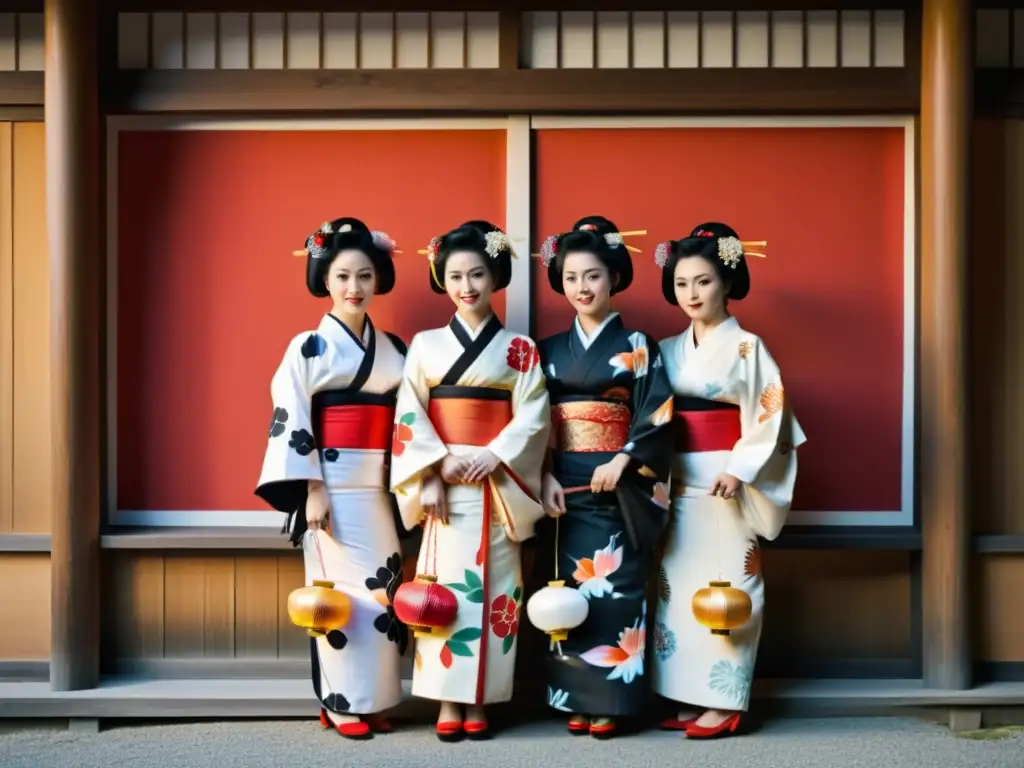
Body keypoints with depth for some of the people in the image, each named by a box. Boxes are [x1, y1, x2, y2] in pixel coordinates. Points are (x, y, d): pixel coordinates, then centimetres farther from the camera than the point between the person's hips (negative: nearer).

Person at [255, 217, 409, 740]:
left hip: (379, 488, 5)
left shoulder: (393, 348, 11)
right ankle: (343, 704, 8)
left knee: (382, 590, 6)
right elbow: (292, 420, -8)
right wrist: (313, 490, -15)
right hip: (332, 486, -5)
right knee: (340, 592, -3)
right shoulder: (309, 346, -3)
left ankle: (373, 700, 16)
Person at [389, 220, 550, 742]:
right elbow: (409, 415, 0)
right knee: (447, 588, -1)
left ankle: (479, 703, 10)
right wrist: (433, 470, -11)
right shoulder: (426, 344, 7)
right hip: (443, 482, 0)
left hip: (498, 486, 0)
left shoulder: (519, 349, 5)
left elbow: (533, 416, -3)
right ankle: (447, 704, 6)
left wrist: (493, 457, -15)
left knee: (490, 589, 1)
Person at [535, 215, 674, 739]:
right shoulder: (551, 350, 11)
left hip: (618, 488, -3)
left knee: (615, 590, -4)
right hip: (564, 487, 3)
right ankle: (576, 700, 12)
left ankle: (609, 702, 5)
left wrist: (622, 463, -17)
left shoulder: (636, 346, 2)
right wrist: (546, 476, -6)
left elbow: (656, 415, -6)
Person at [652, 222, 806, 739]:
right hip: (679, 486, 6)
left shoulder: (747, 347, -3)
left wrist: (739, 471, -19)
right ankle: (688, 696, 15)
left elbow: (768, 417, -9)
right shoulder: (670, 350, 12)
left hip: (726, 485, -6)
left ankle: (723, 703, 2)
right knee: (678, 588, 6)